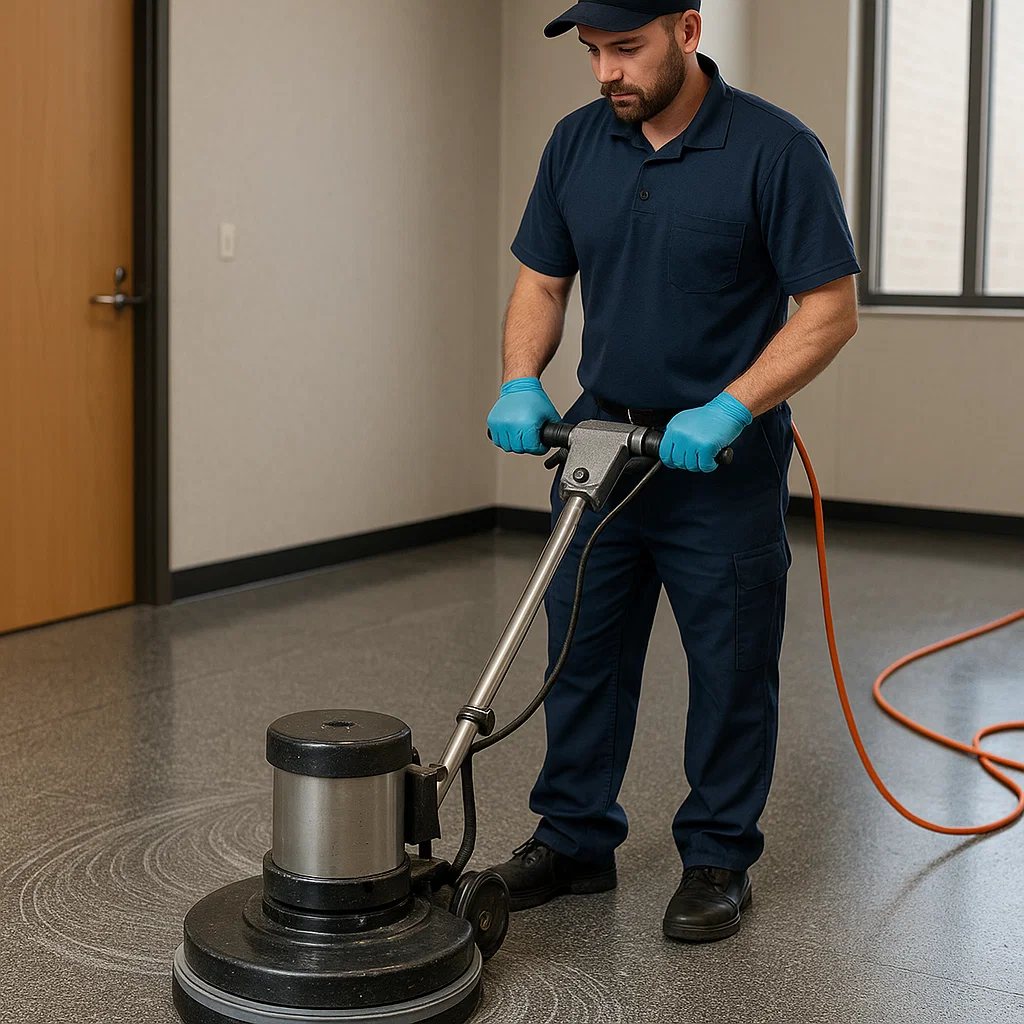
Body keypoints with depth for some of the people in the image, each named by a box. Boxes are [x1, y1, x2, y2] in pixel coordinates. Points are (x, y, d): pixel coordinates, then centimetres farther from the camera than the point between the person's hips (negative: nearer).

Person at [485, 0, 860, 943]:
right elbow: (542, 282, 9)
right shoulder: (577, 143, 3)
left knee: (730, 669, 6)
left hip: (724, 460, -5)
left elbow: (831, 308, -15)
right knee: (583, 653, 12)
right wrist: (521, 383, -8)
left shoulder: (776, 150, -14)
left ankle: (719, 859, 21)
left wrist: (727, 412, -23)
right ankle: (575, 839, 26)